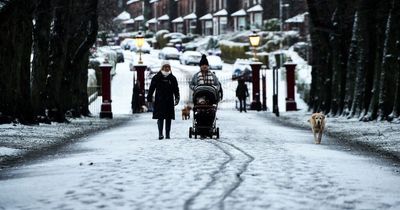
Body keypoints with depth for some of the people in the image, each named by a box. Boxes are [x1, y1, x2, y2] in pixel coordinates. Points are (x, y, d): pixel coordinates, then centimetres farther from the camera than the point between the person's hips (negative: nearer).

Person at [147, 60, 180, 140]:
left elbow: (176, 89, 11)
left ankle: (167, 134, 9)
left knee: (168, 118, 4)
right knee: (160, 118, -11)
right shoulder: (156, 78, 3)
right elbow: (151, 88, 5)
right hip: (159, 101, -2)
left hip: (169, 102, 3)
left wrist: (177, 98, -3)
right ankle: (160, 134, -14)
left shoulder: (172, 78, 10)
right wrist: (149, 98, 0)